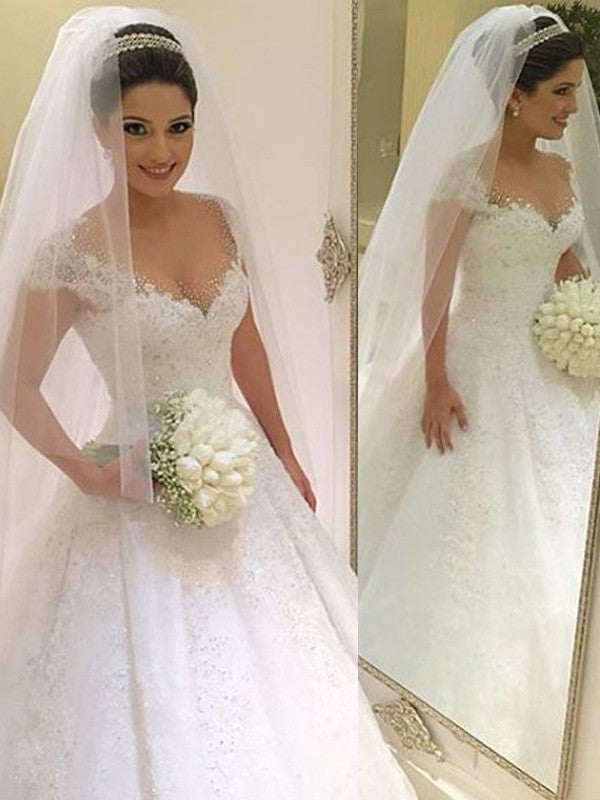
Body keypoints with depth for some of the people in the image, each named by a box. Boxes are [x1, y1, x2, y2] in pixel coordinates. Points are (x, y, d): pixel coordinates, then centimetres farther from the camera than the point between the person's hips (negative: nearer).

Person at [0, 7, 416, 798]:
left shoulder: (219, 218, -2)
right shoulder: (71, 252, -17)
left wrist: (284, 454, 13)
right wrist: (87, 473, -19)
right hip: (145, 502, -5)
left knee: (264, 670, 21)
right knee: (160, 695, 10)